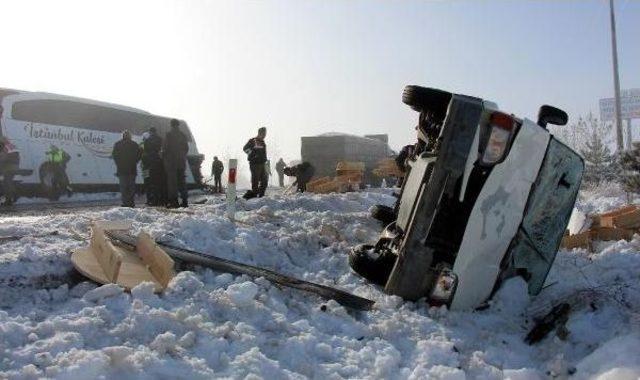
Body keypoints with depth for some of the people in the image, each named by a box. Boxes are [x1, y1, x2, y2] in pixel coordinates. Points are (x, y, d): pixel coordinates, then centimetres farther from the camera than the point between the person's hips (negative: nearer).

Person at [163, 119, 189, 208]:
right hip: (181, 161, 5)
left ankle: (174, 201, -7)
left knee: (172, 181, -3)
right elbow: (186, 148, 12)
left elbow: (165, 148, -9)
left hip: (171, 161, -5)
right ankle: (184, 201, 6)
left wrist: (164, 158, 5)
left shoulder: (168, 135, -7)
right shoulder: (183, 135, 9)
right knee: (181, 180, 9)